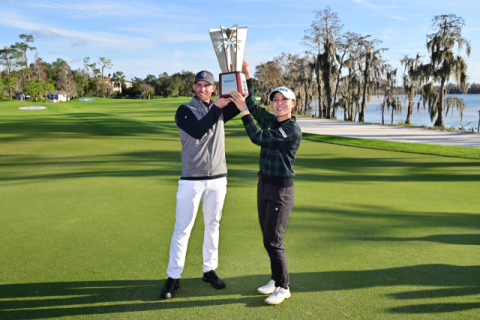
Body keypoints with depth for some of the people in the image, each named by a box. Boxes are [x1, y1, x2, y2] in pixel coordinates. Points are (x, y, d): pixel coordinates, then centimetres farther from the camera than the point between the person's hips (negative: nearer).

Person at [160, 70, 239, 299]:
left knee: (212, 226, 13)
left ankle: (210, 270, 26)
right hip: (191, 180, -4)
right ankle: (173, 278, 9)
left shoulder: (220, 110, 10)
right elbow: (198, 131, -21)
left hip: (217, 179, 4)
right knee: (182, 228, -1)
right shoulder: (184, 111, -3)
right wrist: (216, 107, -25)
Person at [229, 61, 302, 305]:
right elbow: (253, 105, 10)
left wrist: (243, 111, -19)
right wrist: (247, 76, 2)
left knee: (273, 240, -5)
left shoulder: (293, 130, -17)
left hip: (281, 189, -8)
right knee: (268, 237, 14)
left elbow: (258, 138, -21)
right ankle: (276, 280, 29)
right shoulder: (271, 121, 7)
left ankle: (283, 288, 11)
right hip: (264, 184, 8)